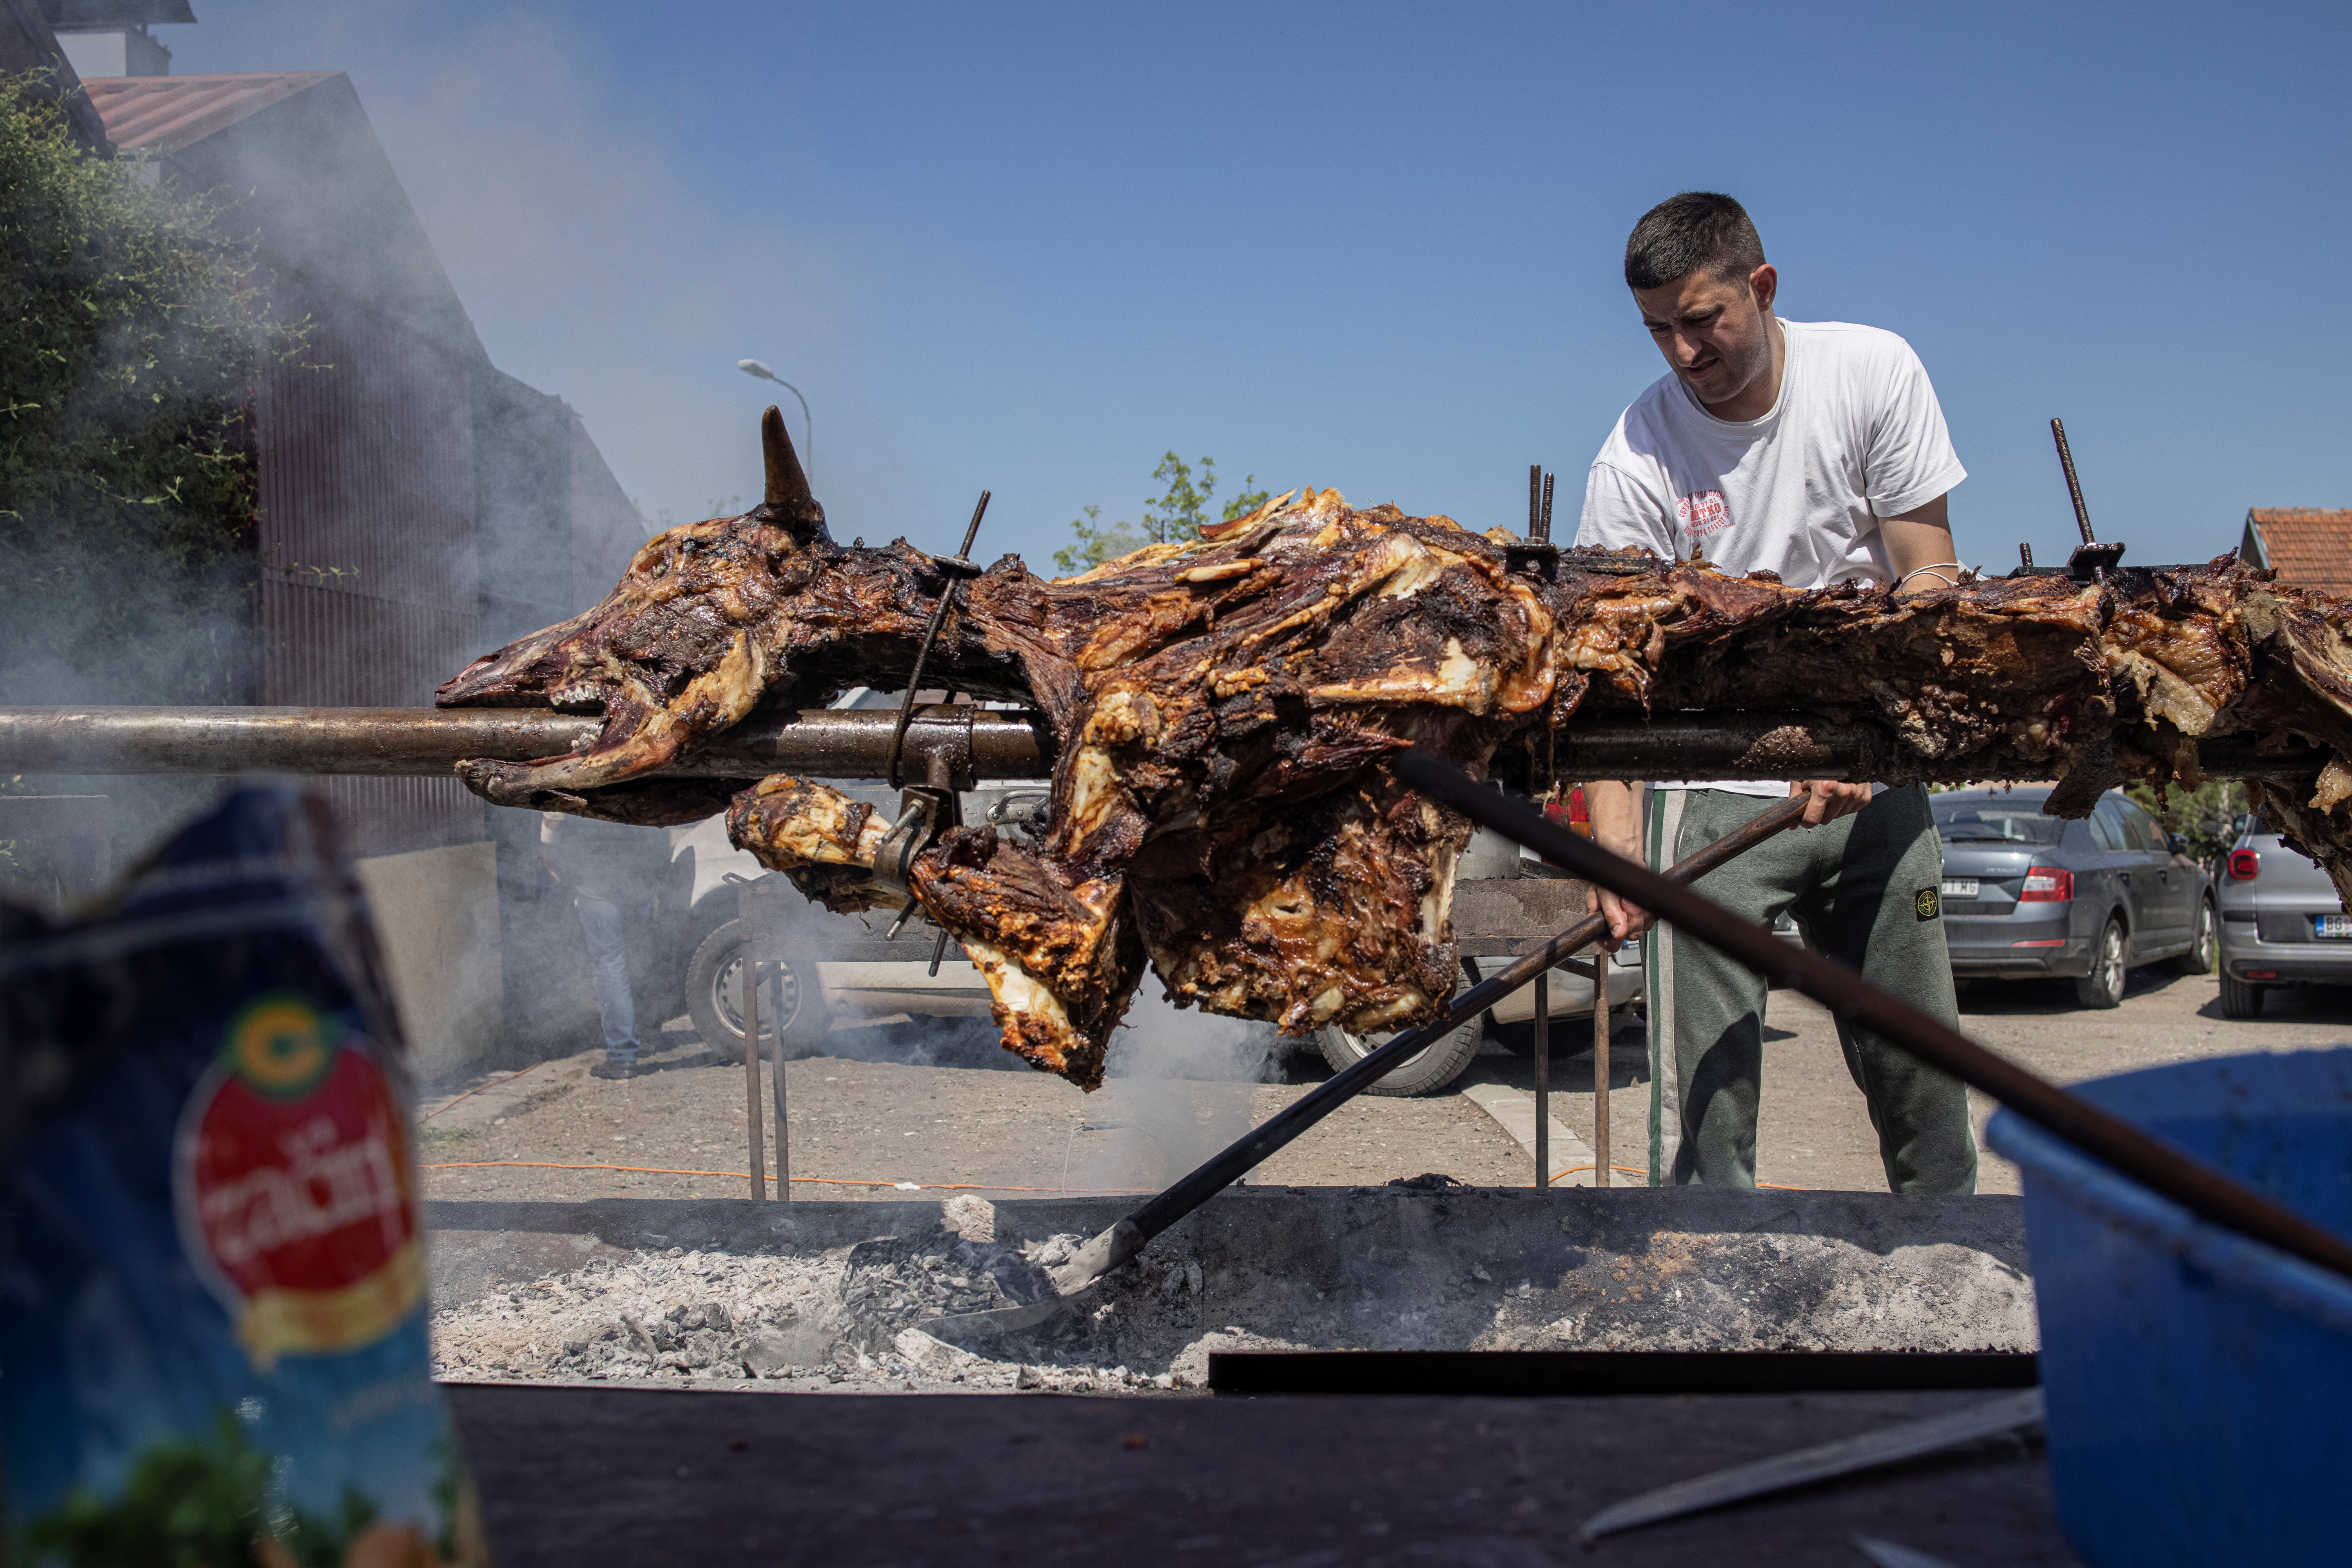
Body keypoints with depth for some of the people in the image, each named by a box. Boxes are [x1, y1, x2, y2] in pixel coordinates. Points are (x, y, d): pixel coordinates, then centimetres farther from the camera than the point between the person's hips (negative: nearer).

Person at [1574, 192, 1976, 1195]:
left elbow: (1930, 576, -3)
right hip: (1714, 786, -2)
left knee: (1921, 1071, 6)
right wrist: (1618, 845, -29)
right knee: (1703, 1088, -10)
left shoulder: (1873, 370, -4)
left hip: (1876, 777, 2)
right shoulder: (1634, 461, -11)